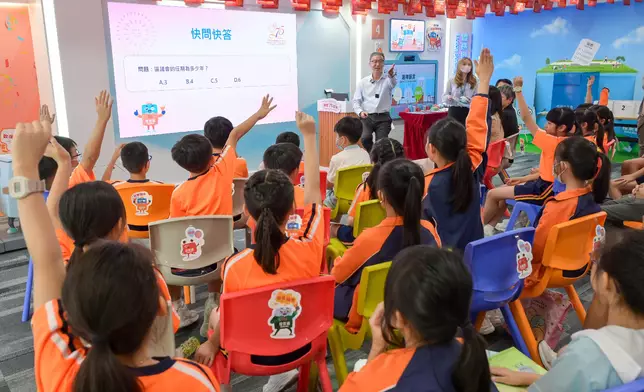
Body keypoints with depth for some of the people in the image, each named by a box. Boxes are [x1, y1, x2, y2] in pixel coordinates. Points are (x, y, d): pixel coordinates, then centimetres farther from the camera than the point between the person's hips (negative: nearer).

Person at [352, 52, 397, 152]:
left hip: (383, 118, 0)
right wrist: (360, 112, -11)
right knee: (365, 138, -25)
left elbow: (393, 84, -21)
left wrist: (392, 75, -45)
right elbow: (356, 101, 10)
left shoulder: (388, 79, 5)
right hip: (367, 117, 0)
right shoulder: (363, 82, 10)